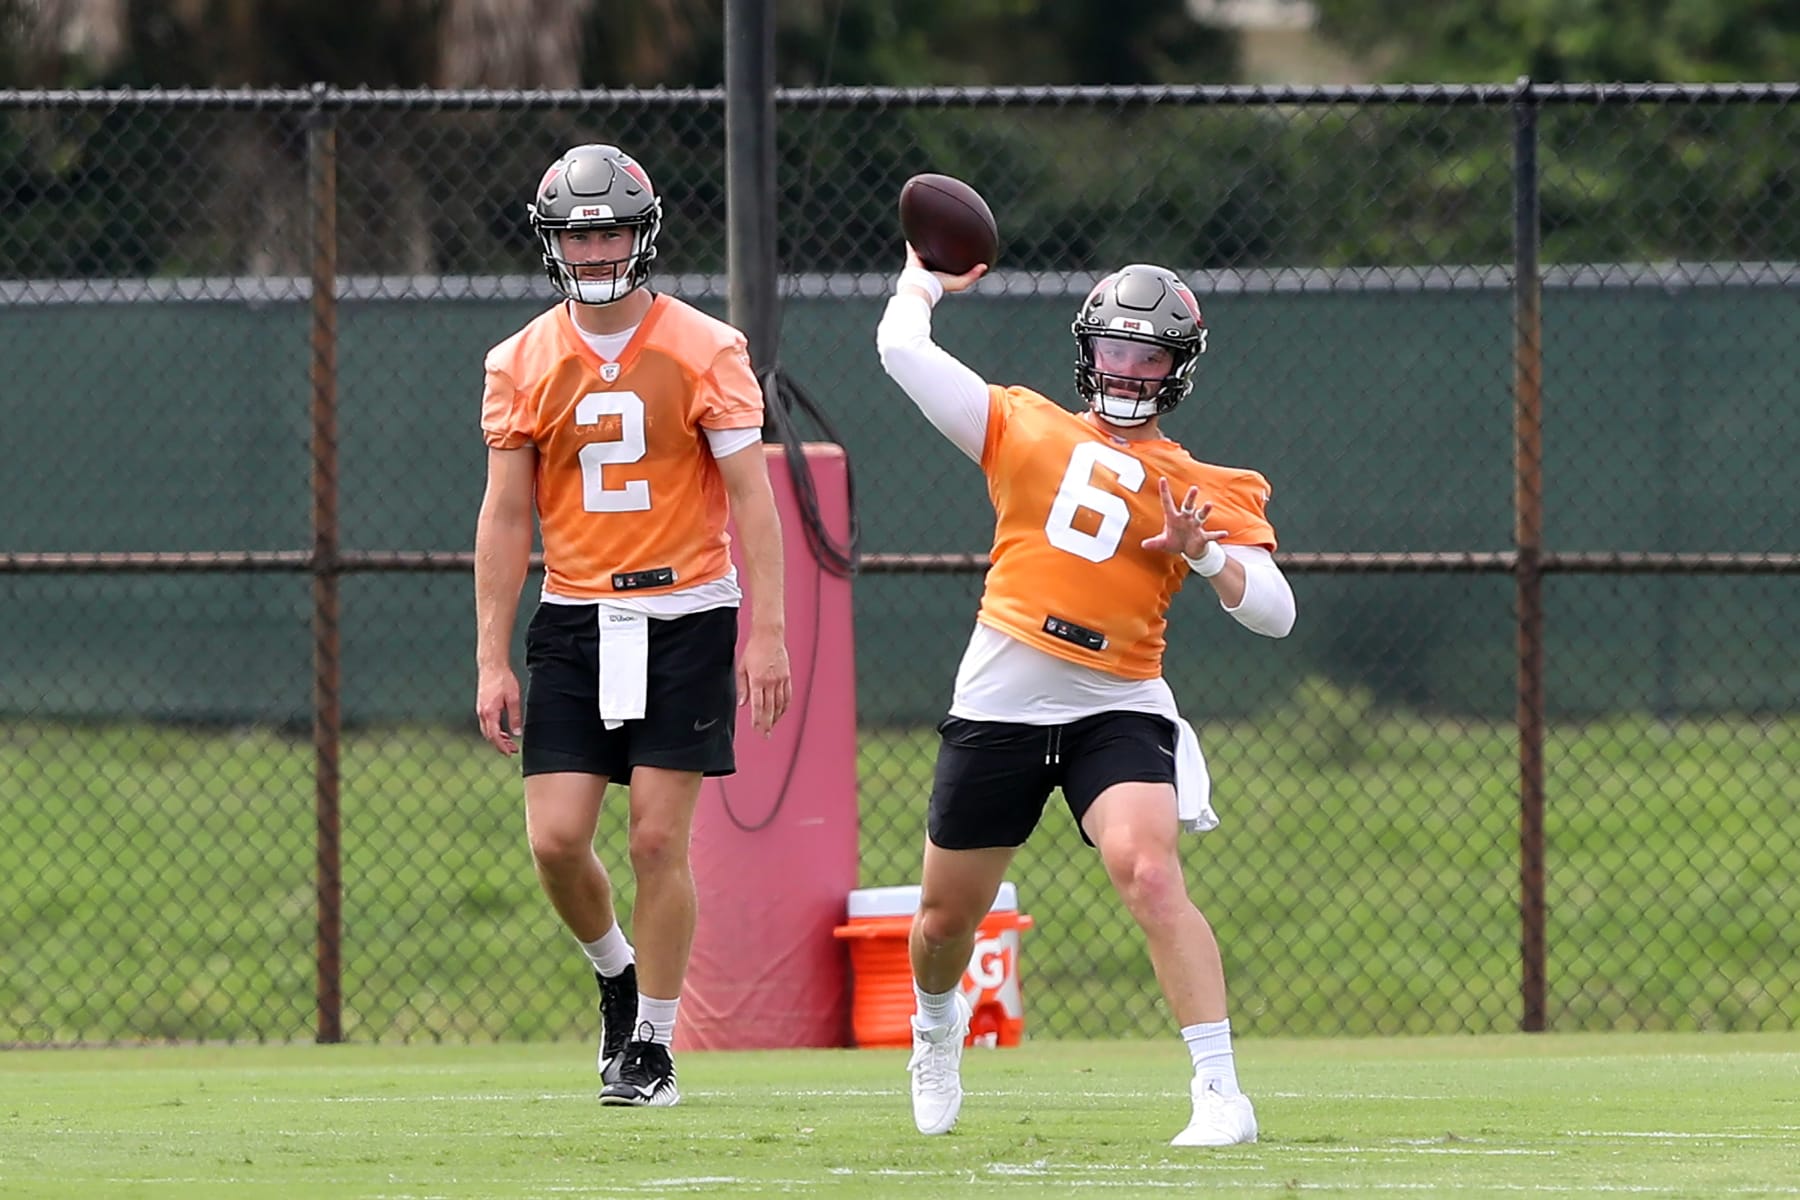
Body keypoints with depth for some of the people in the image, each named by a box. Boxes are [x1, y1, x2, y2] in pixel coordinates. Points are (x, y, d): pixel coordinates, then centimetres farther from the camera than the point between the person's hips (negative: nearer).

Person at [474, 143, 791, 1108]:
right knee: (556, 838, -5)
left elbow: (752, 498, -5)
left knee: (658, 839, -6)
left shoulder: (706, 352, -4)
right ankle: (616, 971, 25)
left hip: (684, 618, -3)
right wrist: (492, 659, 1)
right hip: (573, 620, 3)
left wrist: (765, 631, -13)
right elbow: (504, 516, 5)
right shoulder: (521, 365, 3)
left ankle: (653, 1046, 5)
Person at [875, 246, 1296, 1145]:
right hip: (998, 704, 2)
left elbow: (1275, 612, -3)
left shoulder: (1202, 488, 7)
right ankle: (936, 1024, 49)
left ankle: (1220, 1093, -26)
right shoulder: (1024, 428, 8)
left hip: (1118, 709, -2)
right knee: (945, 918, 14)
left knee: (1148, 874, -27)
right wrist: (925, 280, 22)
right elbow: (901, 349, 5)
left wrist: (1205, 554, -18)